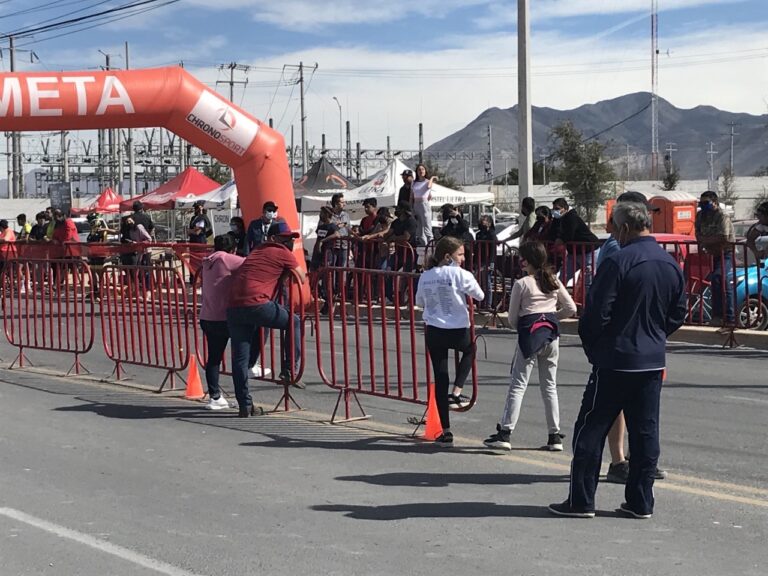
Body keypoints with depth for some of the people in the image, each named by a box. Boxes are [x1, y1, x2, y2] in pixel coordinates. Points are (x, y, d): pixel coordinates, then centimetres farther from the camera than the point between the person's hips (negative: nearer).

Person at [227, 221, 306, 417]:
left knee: (239, 358, 8)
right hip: (256, 304, -7)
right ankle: (289, 370, 10)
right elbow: (302, 278, 12)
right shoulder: (283, 253, 8)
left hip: (233, 308, 7)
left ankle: (244, 405, 10)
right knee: (295, 322, 15)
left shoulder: (256, 251, 29)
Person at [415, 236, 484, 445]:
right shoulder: (460, 274, -11)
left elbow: (420, 302, 17)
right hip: (458, 331, -3)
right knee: (470, 349, 32)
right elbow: (479, 296, -2)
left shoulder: (425, 277, 5)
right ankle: (456, 392, 17)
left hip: (433, 332, 4)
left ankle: (445, 431, 9)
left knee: (440, 379, 7)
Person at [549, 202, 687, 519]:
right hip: (653, 362, 7)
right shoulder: (671, 265, 7)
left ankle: (581, 500, 4)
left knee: (591, 429, 2)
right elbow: (678, 315, 14)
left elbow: (596, 313, -15)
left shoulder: (618, 262, -15)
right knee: (645, 431, 10)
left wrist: (590, 345, 1)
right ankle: (641, 501, 13)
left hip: (615, 362, -6)